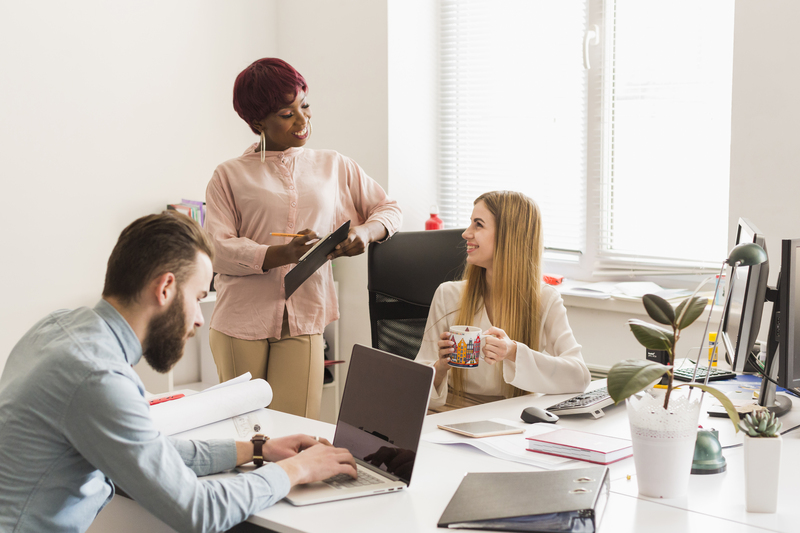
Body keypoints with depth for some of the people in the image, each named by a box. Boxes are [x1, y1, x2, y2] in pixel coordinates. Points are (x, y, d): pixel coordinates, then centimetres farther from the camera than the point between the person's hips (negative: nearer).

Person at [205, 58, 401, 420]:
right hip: (241, 323, -1)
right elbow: (216, 250, -6)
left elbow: (389, 209, 21)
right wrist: (284, 254, -20)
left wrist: (364, 233, -2)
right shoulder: (230, 176, 6)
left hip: (304, 322, 2)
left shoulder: (333, 167, 15)